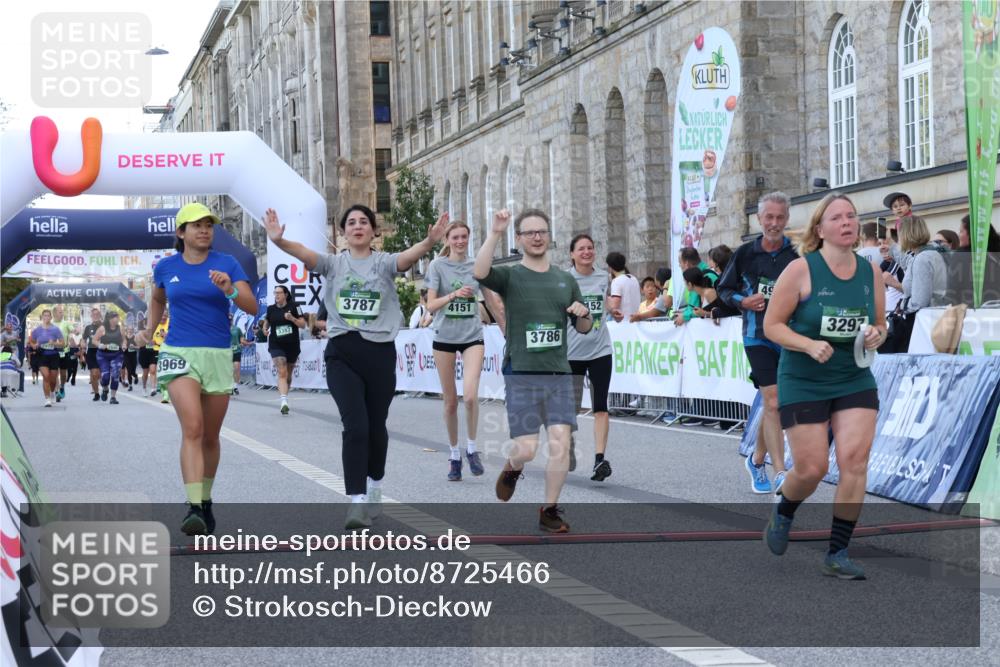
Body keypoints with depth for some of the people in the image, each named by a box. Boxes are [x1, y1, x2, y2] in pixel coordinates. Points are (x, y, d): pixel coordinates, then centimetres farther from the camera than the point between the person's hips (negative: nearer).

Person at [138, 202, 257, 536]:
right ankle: (193, 508, -26)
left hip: (218, 357, 1)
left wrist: (230, 290, -25)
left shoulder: (227, 264, 1)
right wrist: (150, 329, 21)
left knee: (211, 436, 10)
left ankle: (206, 501, 31)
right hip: (178, 354, -1)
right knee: (192, 428, -20)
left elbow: (252, 307, -9)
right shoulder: (166, 266, 6)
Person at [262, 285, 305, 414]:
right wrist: (265, 330, -2)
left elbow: (303, 324, -3)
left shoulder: (293, 306, -2)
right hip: (276, 346, -1)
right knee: (282, 373, -17)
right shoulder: (271, 309, 3)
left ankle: (284, 399, 31)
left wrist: (292, 318, -19)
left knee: (288, 375, 14)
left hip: (292, 345, 1)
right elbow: (266, 322, 20)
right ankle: (284, 402, -28)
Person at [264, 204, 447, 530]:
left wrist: (430, 242, -42)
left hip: (379, 352, 1)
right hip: (342, 353, -1)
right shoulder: (334, 263, 4)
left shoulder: (384, 262, 2)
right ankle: (357, 502, -12)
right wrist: (279, 240, -37)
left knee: (376, 426, 13)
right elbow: (306, 253, -15)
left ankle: (374, 488, 36)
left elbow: (408, 257, -19)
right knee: (355, 426, -12)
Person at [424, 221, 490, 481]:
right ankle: (454, 455, 20)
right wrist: (454, 294, -24)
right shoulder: (437, 266, -1)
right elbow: (431, 305, -7)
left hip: (472, 336, 0)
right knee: (450, 401, 5)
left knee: (470, 396, -18)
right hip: (445, 337, 0)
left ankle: (472, 448, 1)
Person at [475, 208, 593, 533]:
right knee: (526, 449, -5)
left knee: (560, 444, -7)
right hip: (521, 375, -3)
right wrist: (495, 233, -28)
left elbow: (584, 328, 20)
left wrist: (583, 314, -2)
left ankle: (550, 510, 8)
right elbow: (480, 272, -24)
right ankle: (511, 469, 32)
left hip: (559, 374, 3)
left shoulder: (565, 280, 13)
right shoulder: (510, 276, 0)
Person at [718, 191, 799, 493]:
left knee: (772, 405, 13)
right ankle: (780, 474, -15)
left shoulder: (797, 254, -3)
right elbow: (724, 288, 12)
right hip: (758, 337, -1)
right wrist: (743, 301, -6)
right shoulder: (745, 253, 1)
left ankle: (757, 460, 34)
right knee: (772, 402, -12)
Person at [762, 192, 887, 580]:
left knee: (855, 461, -10)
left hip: (855, 380, 3)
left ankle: (837, 555, 1)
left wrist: (876, 336, -9)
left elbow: (880, 326, 15)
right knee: (811, 469, -3)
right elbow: (772, 325, -8)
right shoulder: (801, 270, -11)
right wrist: (809, 345, -23)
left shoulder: (871, 274, 1)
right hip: (803, 383, -3)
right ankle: (782, 515, 33)